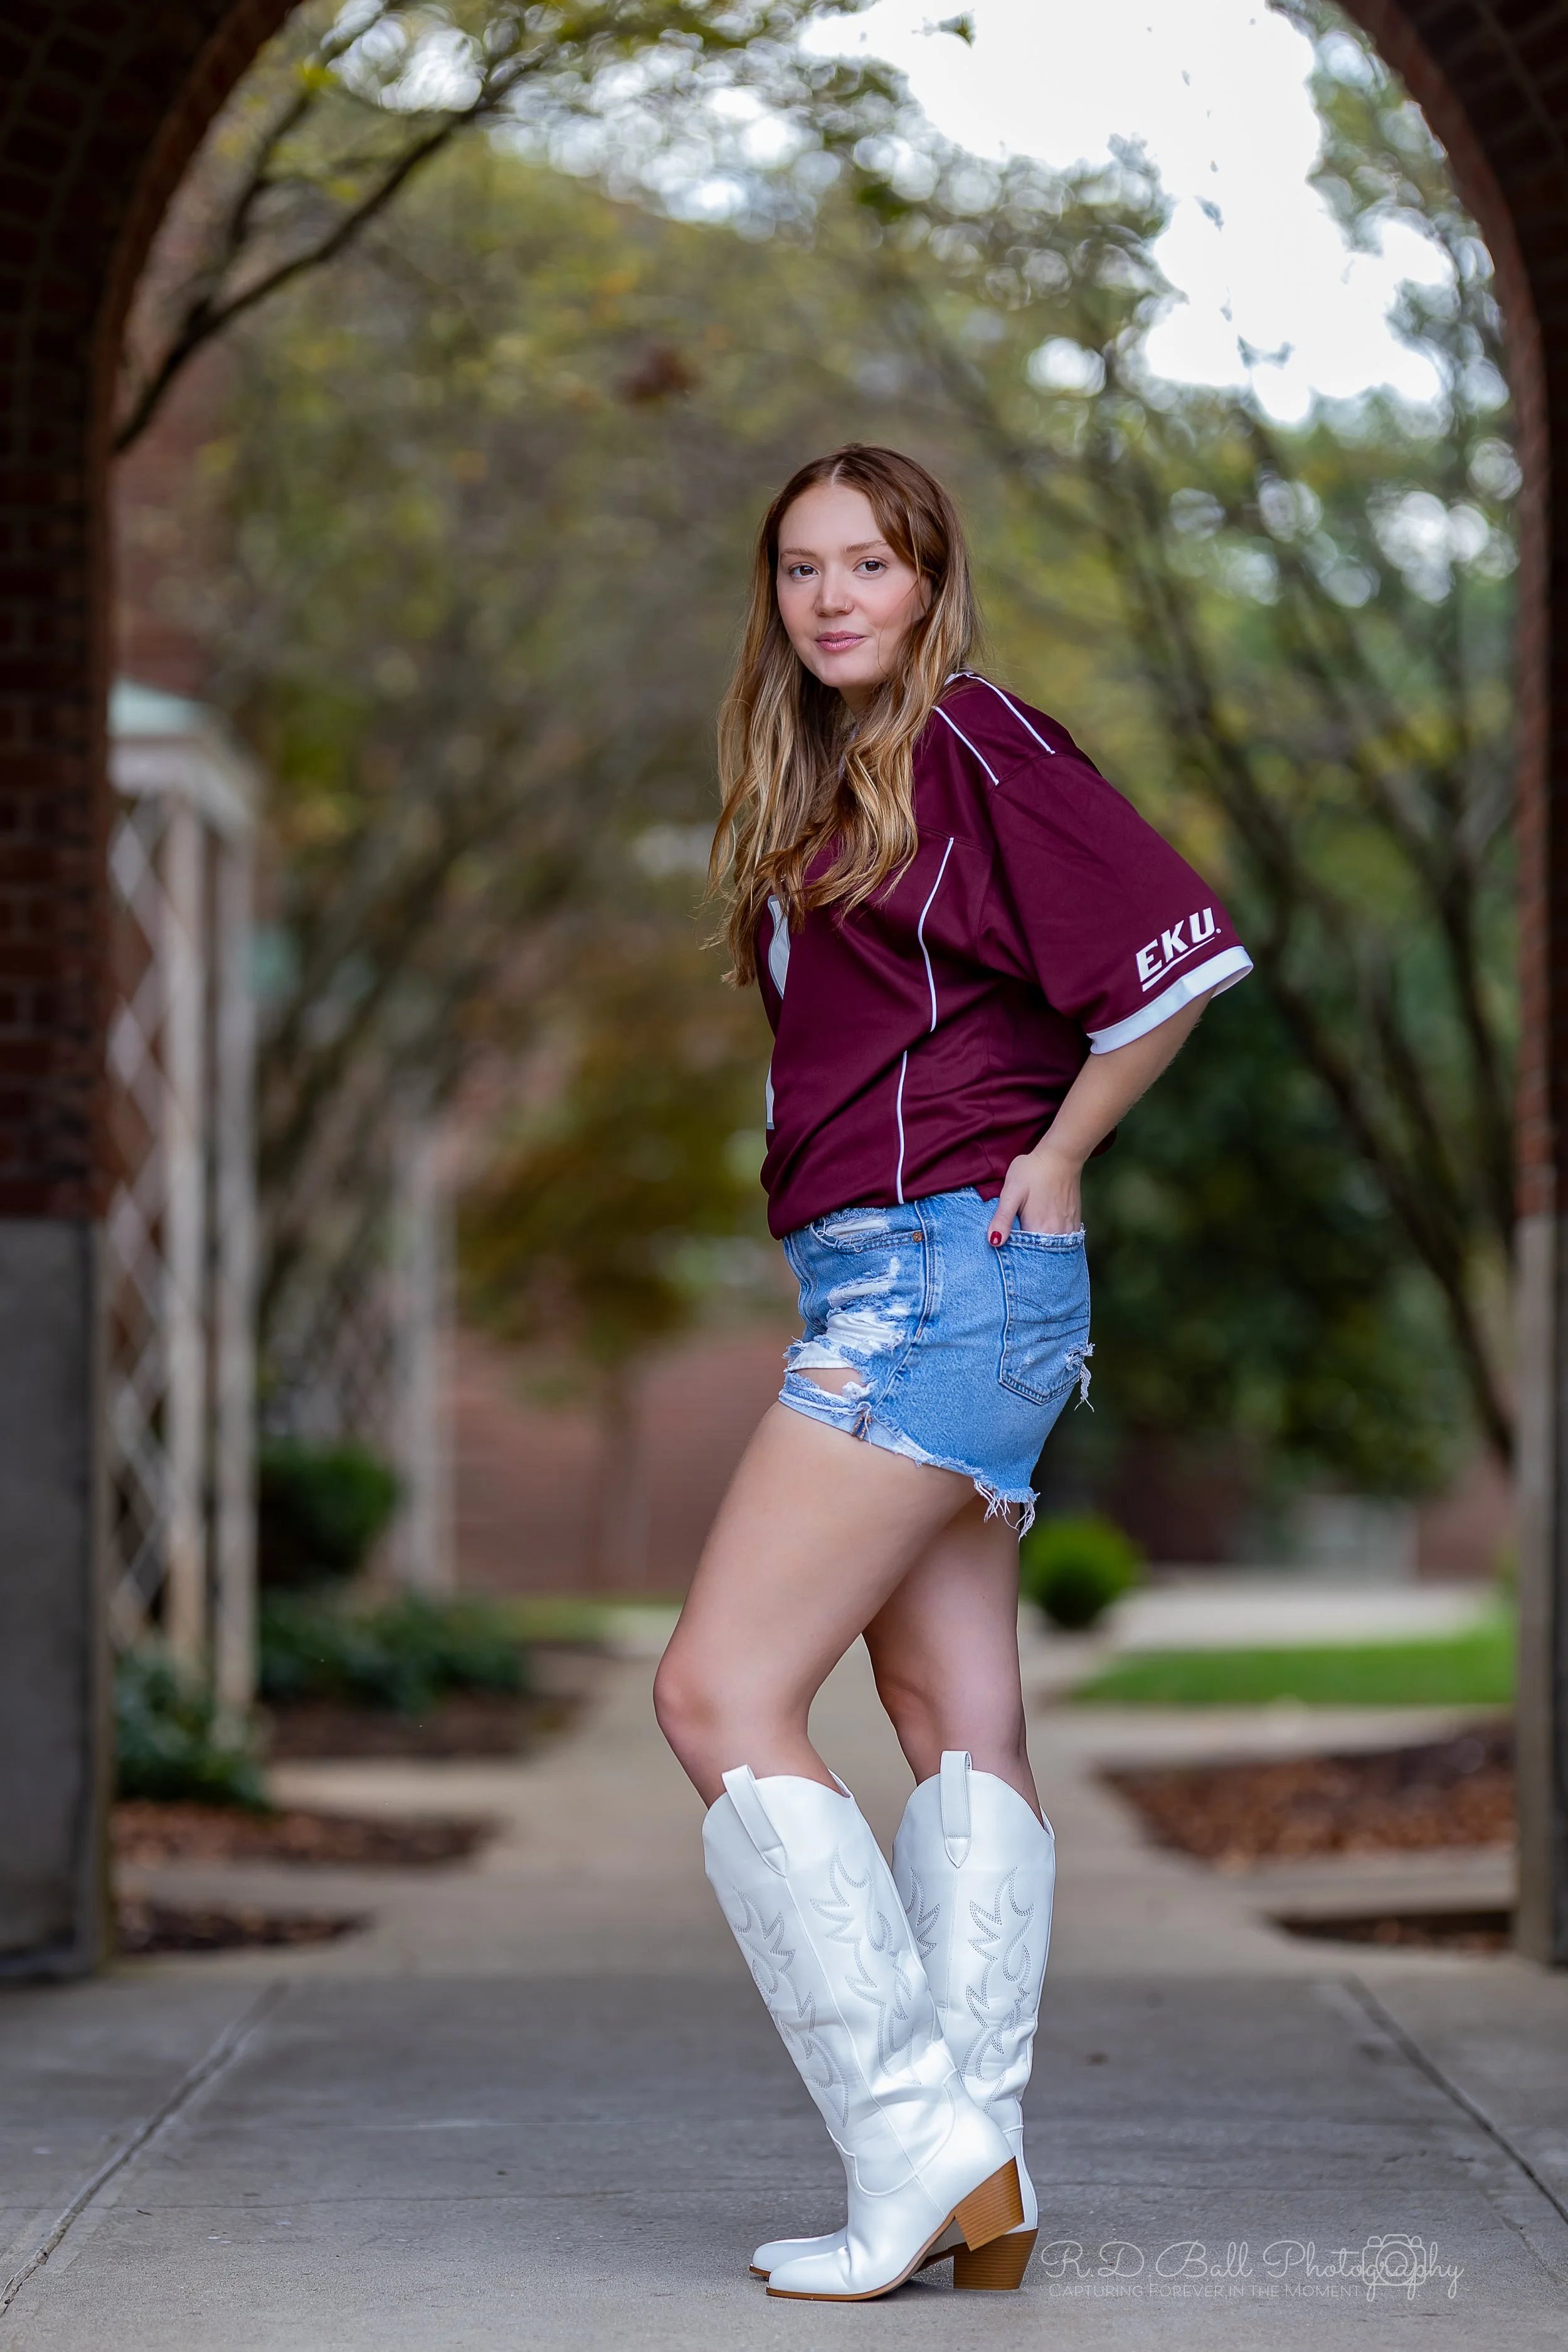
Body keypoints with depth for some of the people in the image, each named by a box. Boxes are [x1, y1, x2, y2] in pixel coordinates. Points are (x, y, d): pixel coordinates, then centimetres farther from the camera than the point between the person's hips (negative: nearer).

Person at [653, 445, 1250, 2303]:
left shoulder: (975, 738, -7)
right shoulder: (815, 792, 19)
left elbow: (1179, 948, -14)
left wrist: (1055, 1159, -7)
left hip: (944, 1273, -9)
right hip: (881, 1292, 9)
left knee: (721, 1694, -13)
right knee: (958, 1722, 5)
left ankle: (914, 2133, -12)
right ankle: (976, 2183, 5)